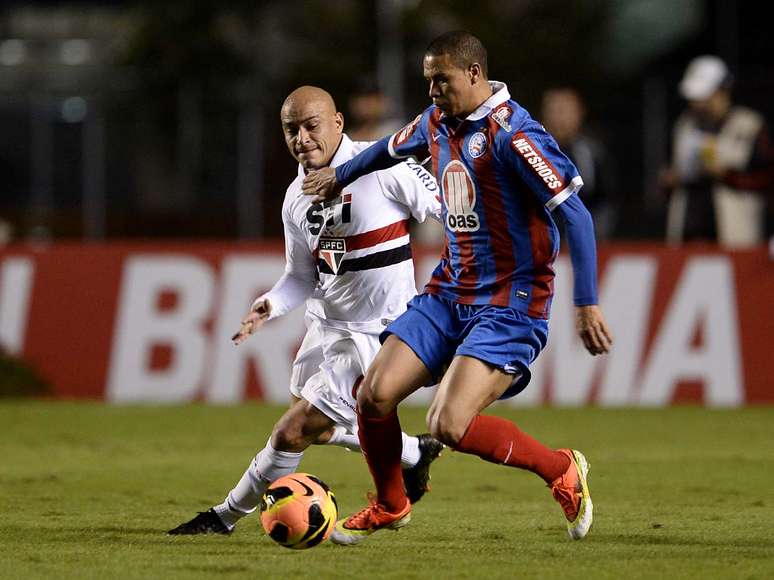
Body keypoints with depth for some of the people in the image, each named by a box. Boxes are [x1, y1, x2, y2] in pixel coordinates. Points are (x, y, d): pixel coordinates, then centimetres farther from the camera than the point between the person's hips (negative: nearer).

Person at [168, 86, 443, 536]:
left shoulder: (380, 168, -17)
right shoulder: (297, 199, 4)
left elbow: (448, 208, -11)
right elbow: (302, 276, 11)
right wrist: (271, 305, -8)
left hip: (373, 332, -8)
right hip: (325, 324, 8)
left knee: (292, 433, -9)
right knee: (319, 430, 25)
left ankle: (226, 516, 9)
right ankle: (414, 453, 45)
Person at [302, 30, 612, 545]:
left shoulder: (511, 133, -19)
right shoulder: (436, 123, 6)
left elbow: (575, 214, -20)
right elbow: (392, 150, 32)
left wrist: (587, 304, -24)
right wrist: (341, 175, 48)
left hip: (510, 304, -8)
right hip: (449, 294, 8)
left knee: (450, 426, -21)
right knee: (375, 395, -5)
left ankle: (563, 471, 1)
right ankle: (390, 506, 20)